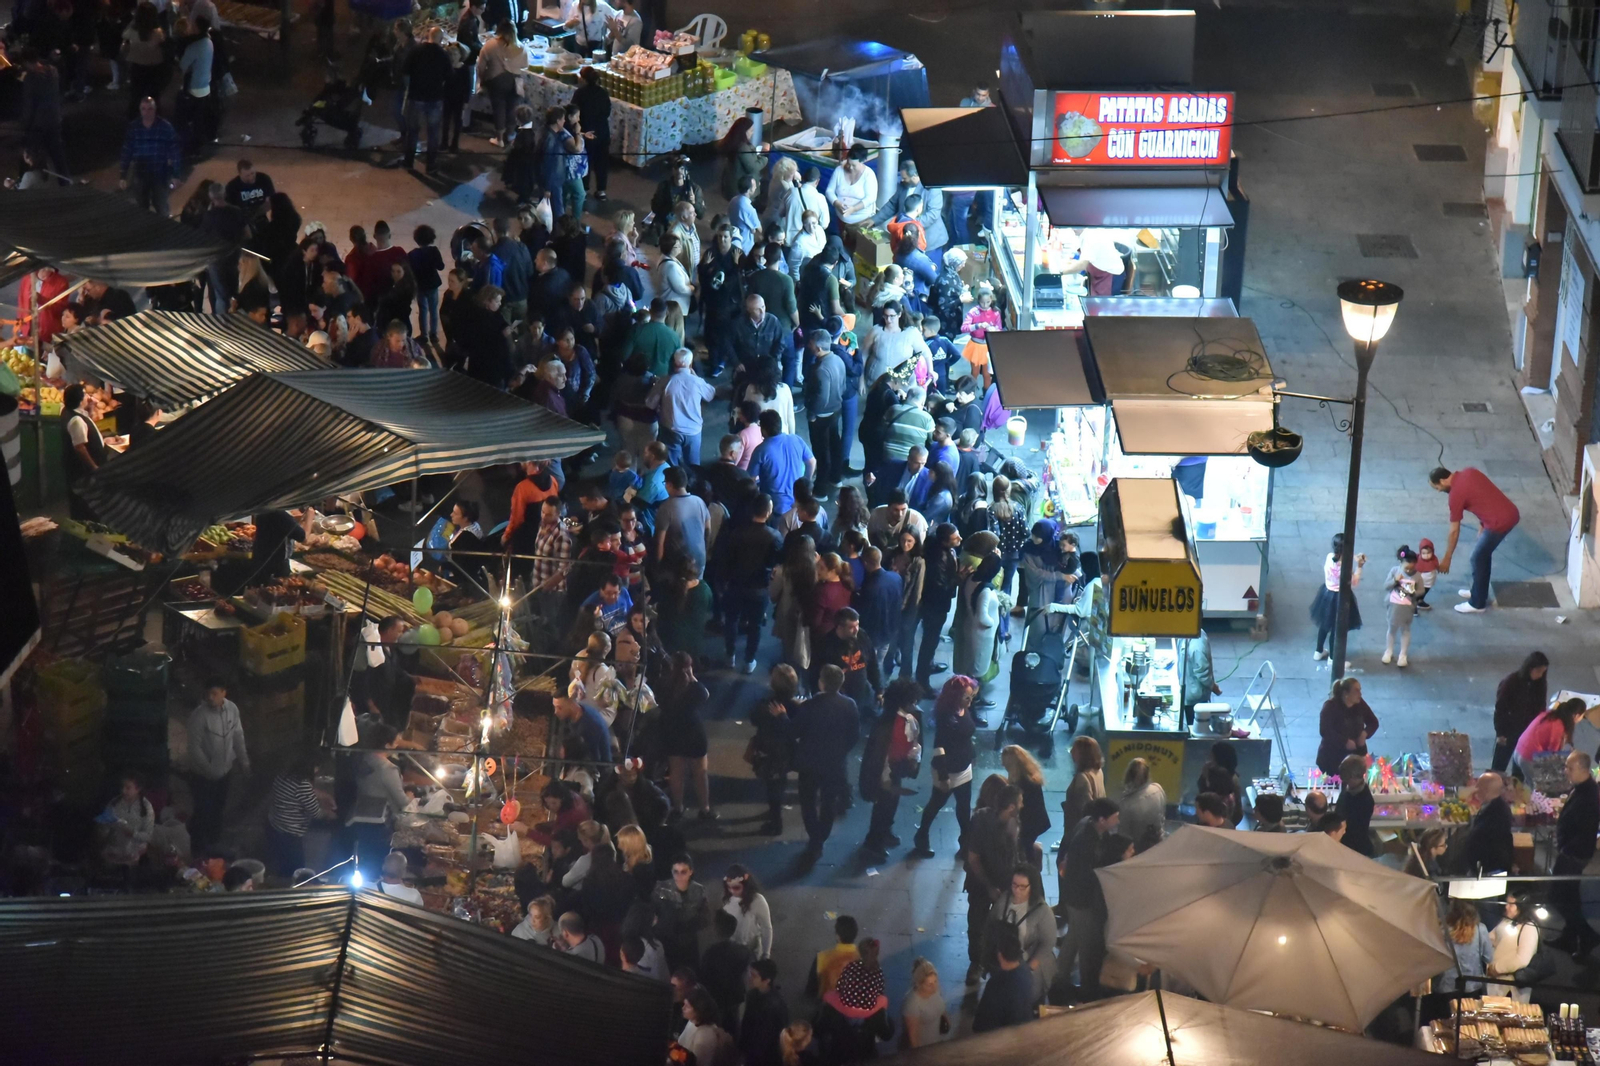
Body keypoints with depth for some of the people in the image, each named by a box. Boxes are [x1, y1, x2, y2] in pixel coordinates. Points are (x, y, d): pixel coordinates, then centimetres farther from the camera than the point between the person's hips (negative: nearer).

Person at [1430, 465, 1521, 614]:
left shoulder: (1456, 494, -12)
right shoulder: (1469, 472, 10)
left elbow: (1454, 531, -5)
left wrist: (1446, 559, 5)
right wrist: (1482, 524, 24)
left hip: (1500, 522, -9)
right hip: (1511, 513, 9)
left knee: (1478, 558, 9)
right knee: (1483, 554, 26)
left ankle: (1478, 603, 21)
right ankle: (1478, 591, 41)